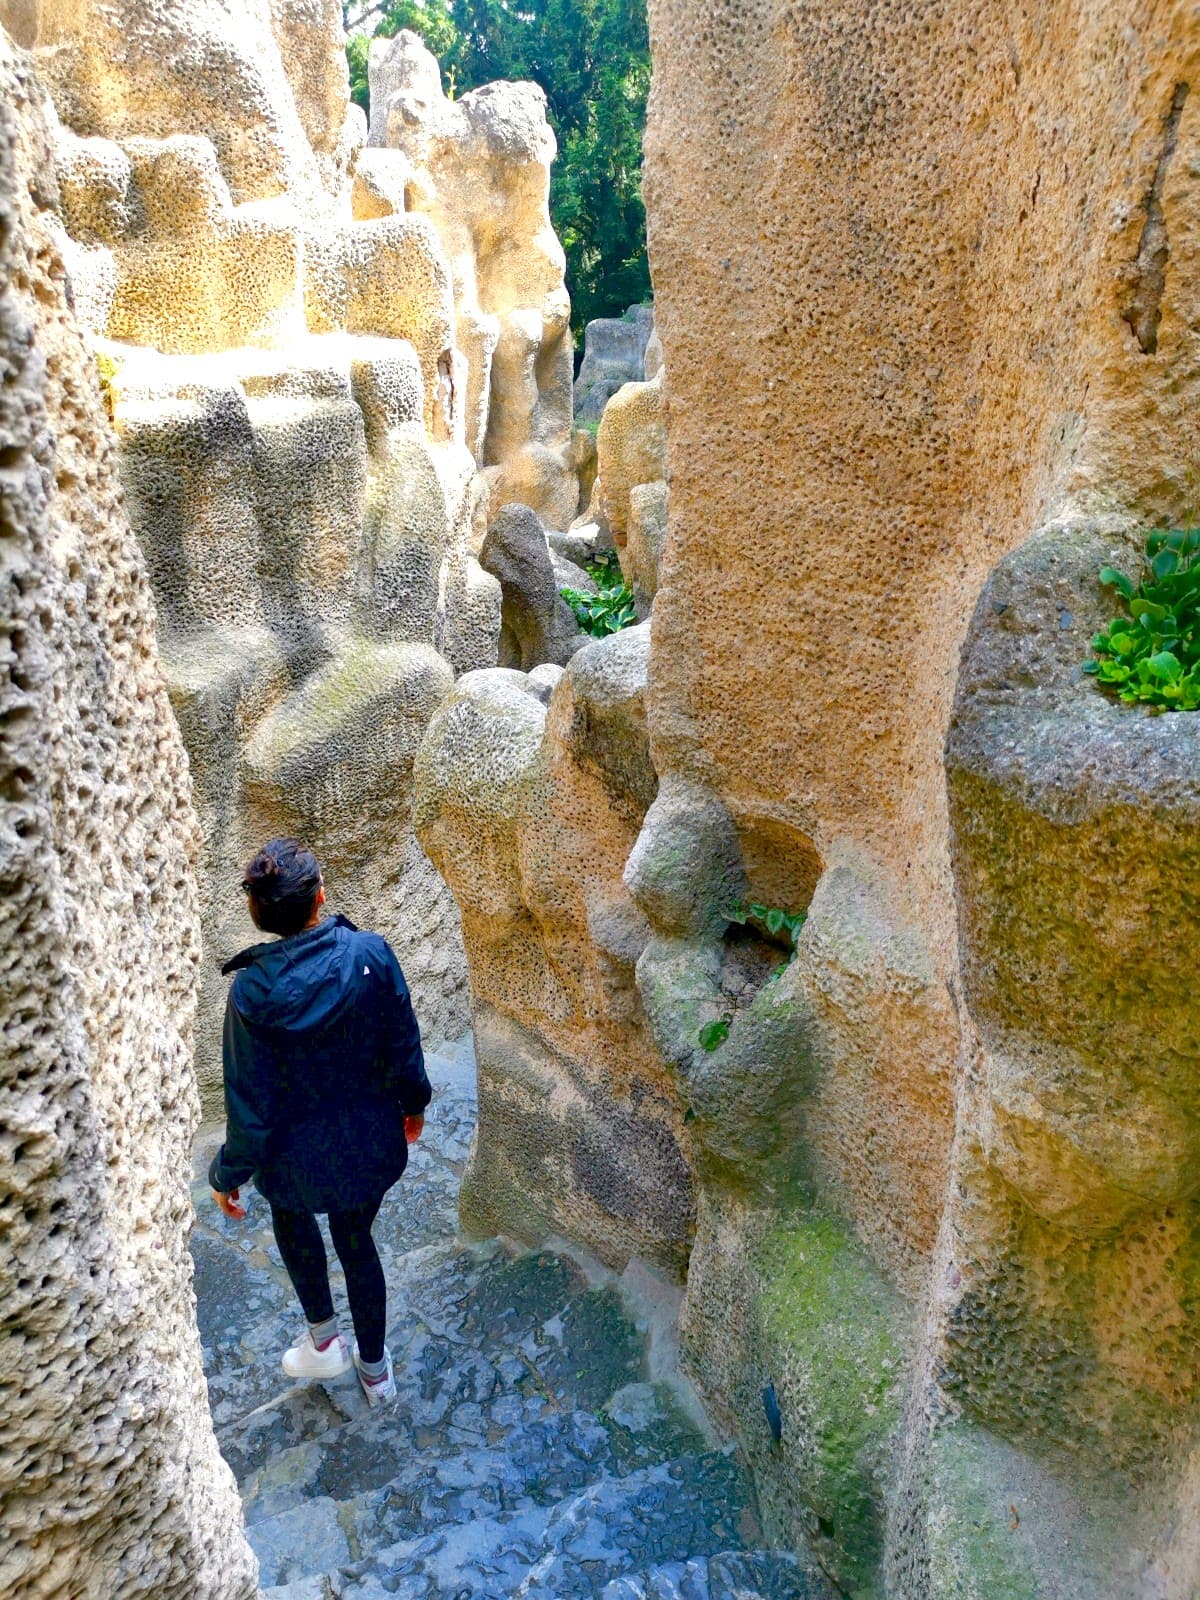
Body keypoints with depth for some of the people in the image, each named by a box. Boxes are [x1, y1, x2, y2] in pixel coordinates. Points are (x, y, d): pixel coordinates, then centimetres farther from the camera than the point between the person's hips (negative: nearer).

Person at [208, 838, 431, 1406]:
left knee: (292, 1214, 34)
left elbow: (250, 1102, -16)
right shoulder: (371, 954, -22)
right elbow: (404, 1046, -8)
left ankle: (323, 1335, 38)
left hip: (299, 1157, -1)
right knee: (356, 1238, 26)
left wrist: (228, 1174, 1)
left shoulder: (252, 990, -25)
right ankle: (374, 1368, 44)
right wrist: (413, 1104, 12)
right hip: (371, 1144, 2)